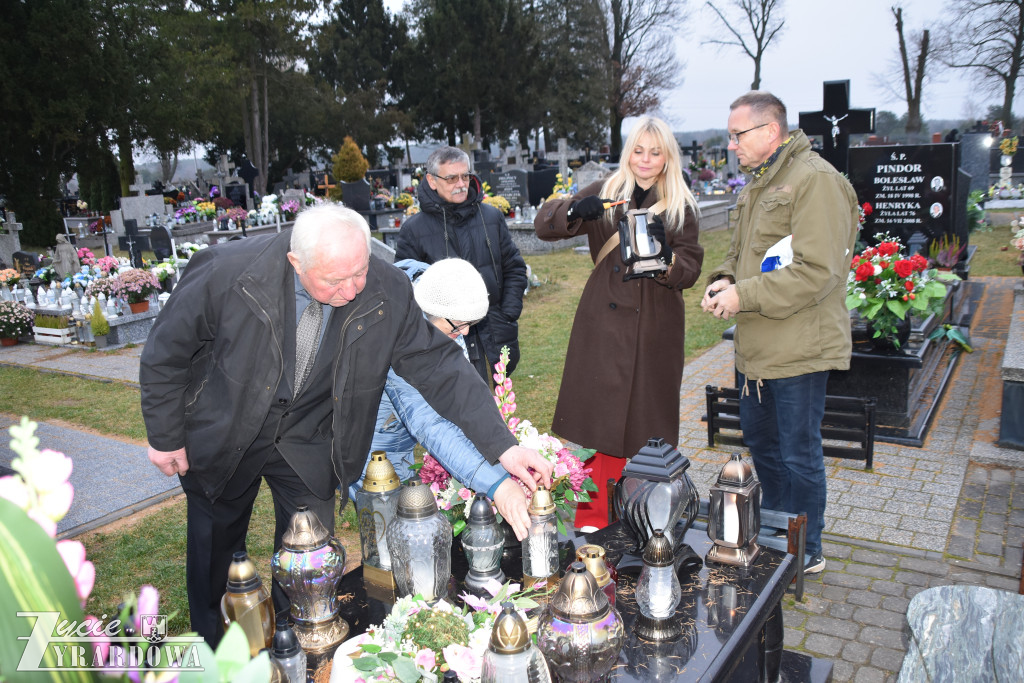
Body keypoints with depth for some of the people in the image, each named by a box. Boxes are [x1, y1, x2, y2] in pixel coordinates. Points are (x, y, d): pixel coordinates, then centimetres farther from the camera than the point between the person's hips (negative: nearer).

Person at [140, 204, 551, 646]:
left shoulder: (388, 292, -24)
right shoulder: (227, 273, -29)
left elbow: (439, 366, -19)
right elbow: (166, 352, -14)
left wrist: (501, 445, -26)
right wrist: (165, 437, -6)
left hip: (307, 442, 1)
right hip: (223, 437, 0)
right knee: (214, 549, 18)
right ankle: (210, 653, 46)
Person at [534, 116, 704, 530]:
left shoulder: (682, 208, 7)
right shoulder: (604, 194, 7)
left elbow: (690, 272, 0)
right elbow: (543, 225, 0)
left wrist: (665, 255, -22)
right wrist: (575, 210, -21)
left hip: (655, 330, 0)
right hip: (604, 326, 0)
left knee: (648, 424, 5)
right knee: (598, 420, 0)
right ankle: (593, 520, 10)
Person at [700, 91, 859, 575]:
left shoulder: (815, 180, -16)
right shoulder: (758, 182, 15)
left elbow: (817, 271, -24)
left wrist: (745, 295, -22)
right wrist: (724, 280, 3)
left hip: (797, 349, -9)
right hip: (756, 346, 10)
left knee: (799, 455, 4)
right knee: (760, 442, 21)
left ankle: (806, 551, 22)